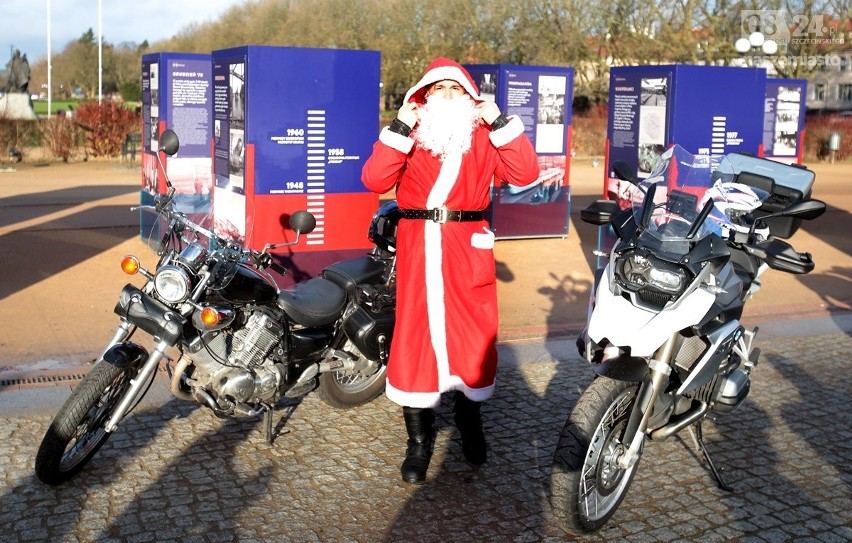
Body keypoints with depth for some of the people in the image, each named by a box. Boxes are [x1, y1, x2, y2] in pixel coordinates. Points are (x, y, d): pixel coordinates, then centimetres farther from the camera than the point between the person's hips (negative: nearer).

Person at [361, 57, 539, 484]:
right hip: (418, 247, -1)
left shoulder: (484, 138, 8)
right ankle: (419, 440, 14)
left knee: (473, 334, 9)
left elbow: (525, 173, -6)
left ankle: (470, 421, 32)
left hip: (468, 248, 1)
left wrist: (500, 122, -9)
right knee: (415, 335, 2)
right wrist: (399, 127, -14)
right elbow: (375, 180, -10)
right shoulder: (409, 137, 5)